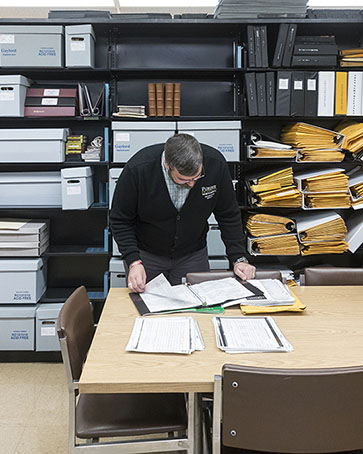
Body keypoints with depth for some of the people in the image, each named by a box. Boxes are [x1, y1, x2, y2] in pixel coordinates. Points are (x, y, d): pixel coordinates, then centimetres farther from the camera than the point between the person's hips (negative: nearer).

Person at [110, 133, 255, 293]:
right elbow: (120, 220, -16)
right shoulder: (138, 170, -29)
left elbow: (228, 215, -8)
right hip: (147, 255, -1)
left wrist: (238, 258, -13)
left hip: (193, 255, 2)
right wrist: (134, 262, -27)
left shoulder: (216, 164, -23)